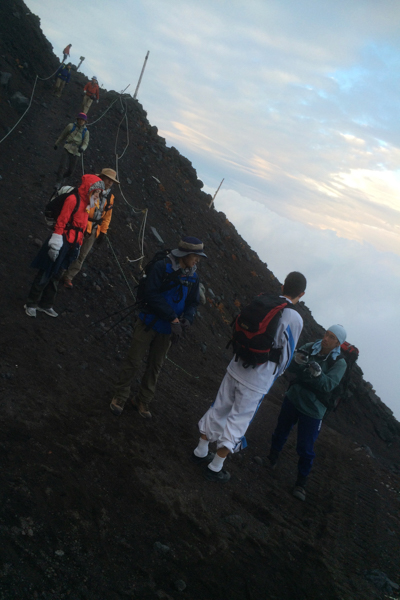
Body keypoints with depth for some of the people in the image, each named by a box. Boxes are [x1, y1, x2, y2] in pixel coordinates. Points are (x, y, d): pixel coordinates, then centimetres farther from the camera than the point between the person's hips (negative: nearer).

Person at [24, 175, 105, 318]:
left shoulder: (86, 203, 11)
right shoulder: (73, 200, -15)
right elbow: (60, 222, -16)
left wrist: (78, 244, 17)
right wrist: (56, 244, -17)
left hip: (72, 245, 8)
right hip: (62, 243, -8)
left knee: (56, 275, 16)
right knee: (45, 275, 1)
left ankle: (45, 305, 28)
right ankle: (31, 304, 14)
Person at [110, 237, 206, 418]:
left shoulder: (193, 277, -1)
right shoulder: (162, 267, -17)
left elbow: (193, 303, 6)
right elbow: (151, 294, -23)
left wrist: (187, 318, -16)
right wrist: (172, 318, -27)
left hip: (167, 330, 5)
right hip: (149, 323, -5)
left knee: (155, 366, 15)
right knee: (134, 361, 5)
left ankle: (143, 401, 30)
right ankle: (120, 396, 23)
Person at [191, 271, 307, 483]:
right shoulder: (295, 319, -14)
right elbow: (285, 356, -5)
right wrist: (275, 374, 14)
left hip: (236, 368, 5)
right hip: (258, 382, -5)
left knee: (219, 410, 18)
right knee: (238, 422, 9)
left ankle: (200, 452, 34)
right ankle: (215, 467, 20)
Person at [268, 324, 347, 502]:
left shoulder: (339, 363, -15)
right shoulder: (310, 348, -8)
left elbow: (328, 385, -27)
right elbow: (292, 369, -13)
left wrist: (318, 373, -46)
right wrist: (297, 361, -35)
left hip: (312, 409, -3)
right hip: (293, 399, 3)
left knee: (305, 449, 0)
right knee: (281, 431, 22)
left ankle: (301, 483, 18)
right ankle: (272, 458, 48)